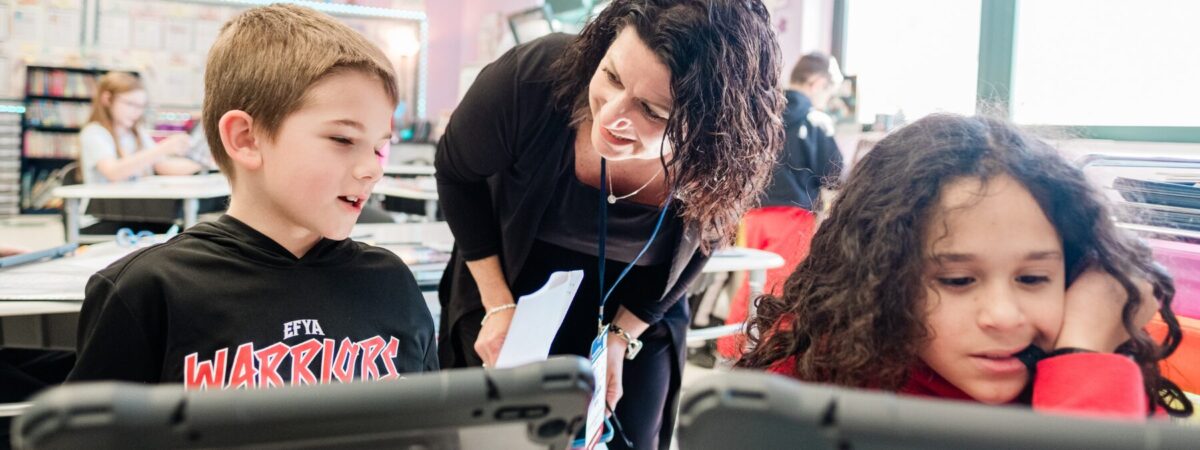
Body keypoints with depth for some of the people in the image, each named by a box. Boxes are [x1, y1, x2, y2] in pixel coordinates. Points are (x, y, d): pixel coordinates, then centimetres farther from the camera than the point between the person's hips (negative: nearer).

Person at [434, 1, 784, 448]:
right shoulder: (531, 78, -32)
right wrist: (498, 304, -14)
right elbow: (457, 175, -12)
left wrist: (623, 336, -9)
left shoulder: (725, 160, -28)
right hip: (510, 300, 0)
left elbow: (695, 246, -5)